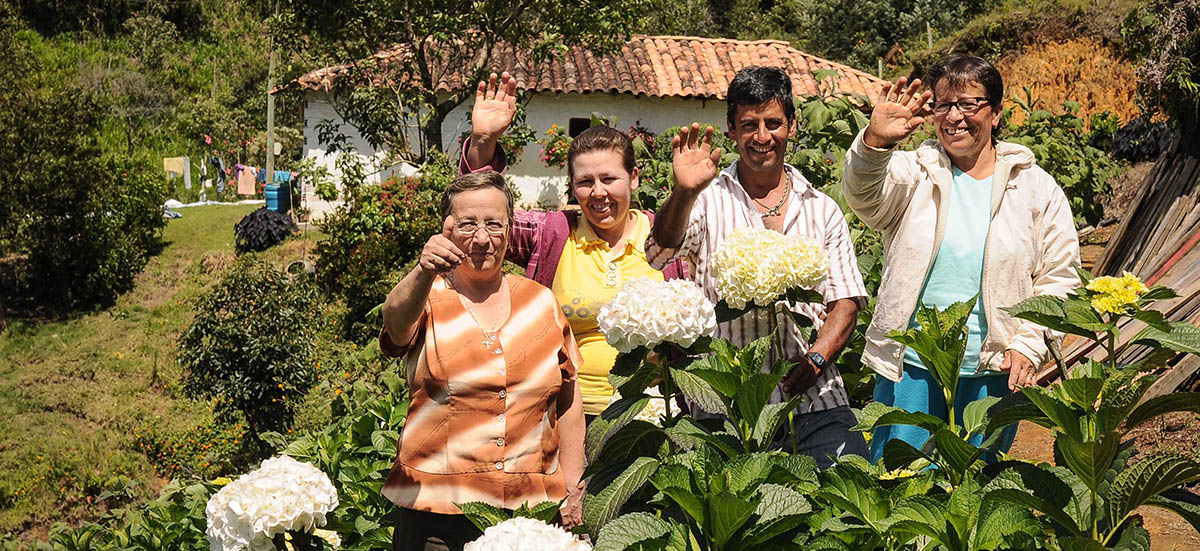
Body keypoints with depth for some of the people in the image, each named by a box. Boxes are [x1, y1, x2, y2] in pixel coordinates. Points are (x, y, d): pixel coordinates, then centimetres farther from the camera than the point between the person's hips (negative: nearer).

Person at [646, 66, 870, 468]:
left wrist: (816, 357, -8)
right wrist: (684, 193, -32)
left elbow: (845, 300, 12)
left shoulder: (822, 209, 15)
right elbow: (659, 254, -12)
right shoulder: (708, 200, 6)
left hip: (816, 403, 2)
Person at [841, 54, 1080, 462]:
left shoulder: (1037, 188, 5)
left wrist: (1028, 344, -5)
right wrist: (875, 142, -38)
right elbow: (863, 194, -18)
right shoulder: (913, 174, 3)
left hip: (994, 371, 1)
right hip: (910, 367, 0)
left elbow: (1058, 275, 7)